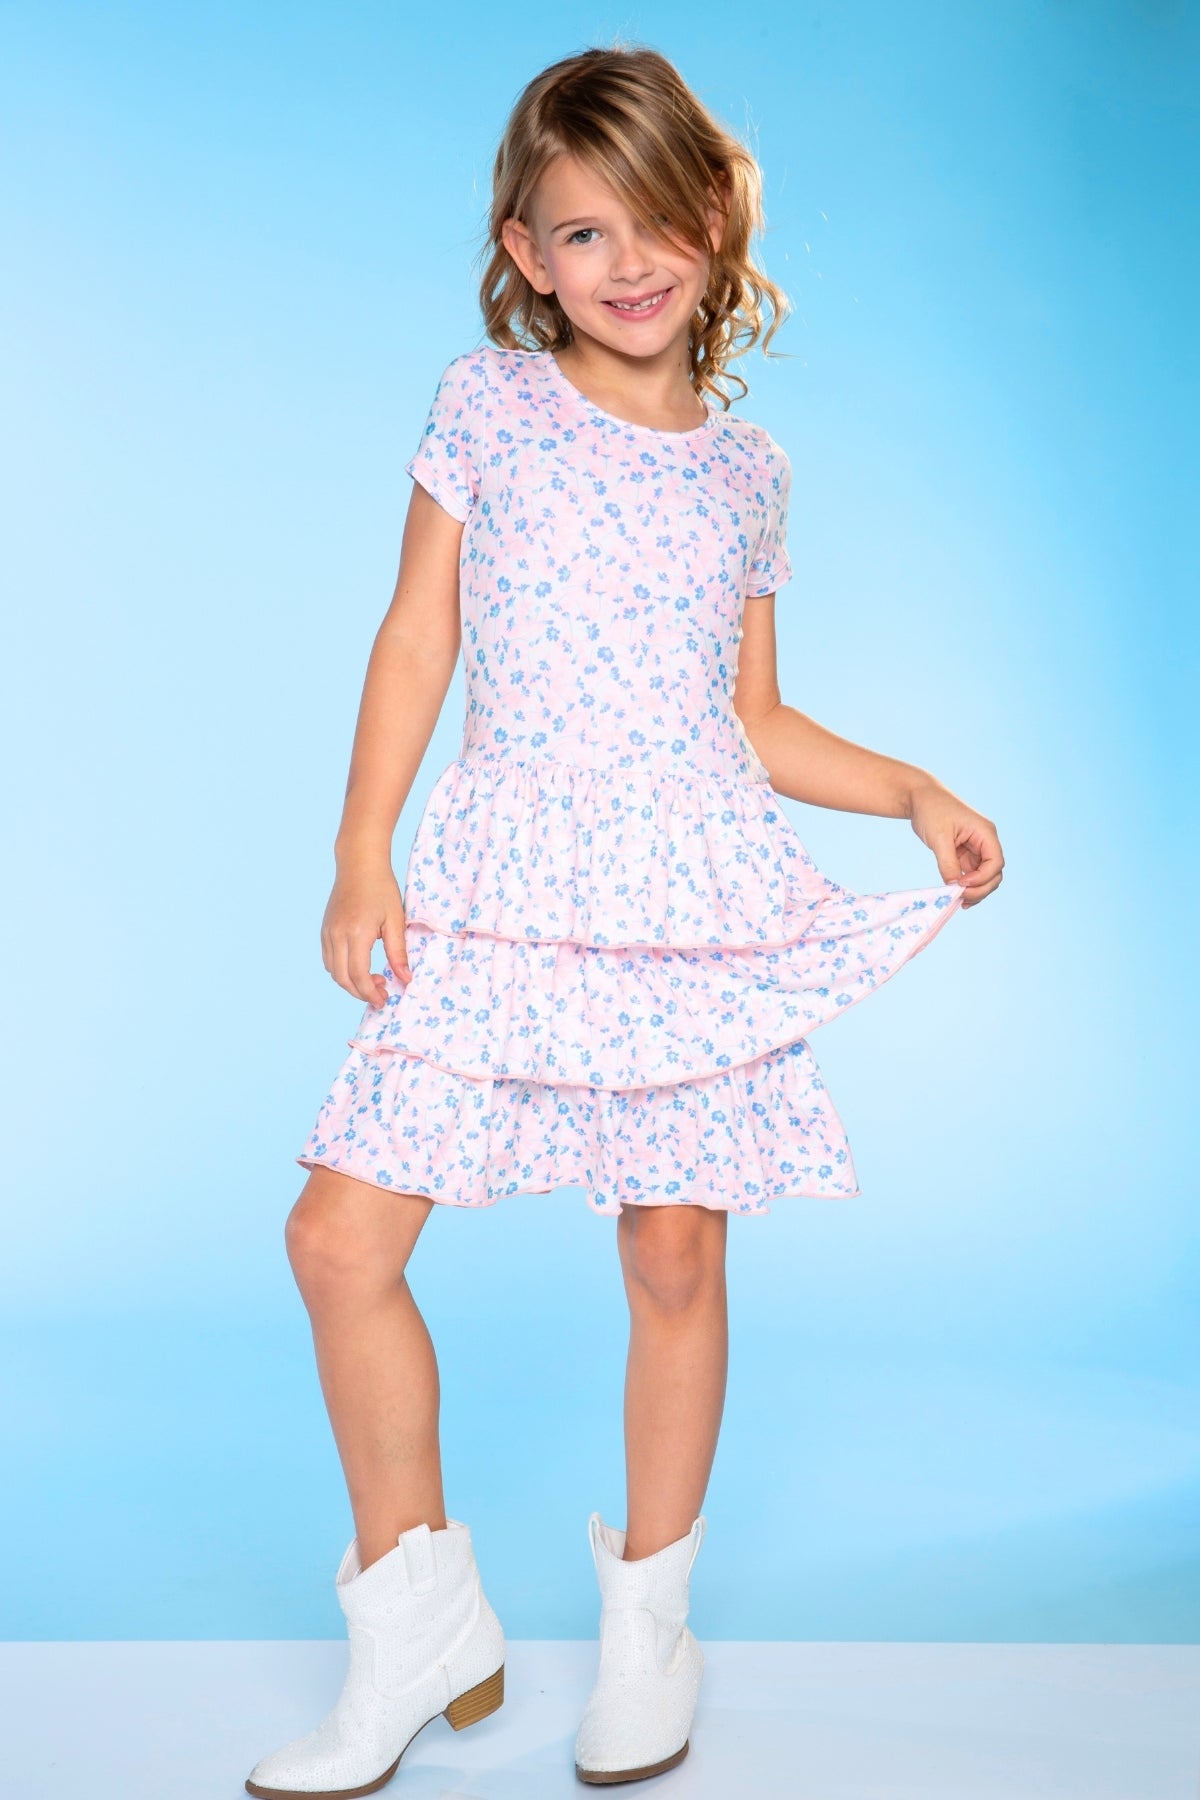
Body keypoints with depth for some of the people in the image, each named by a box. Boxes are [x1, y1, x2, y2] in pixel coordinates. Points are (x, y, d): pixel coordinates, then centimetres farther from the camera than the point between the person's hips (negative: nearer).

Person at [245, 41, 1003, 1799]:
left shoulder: (747, 467, 12)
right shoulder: (487, 403, 7)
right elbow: (419, 637, 5)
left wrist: (917, 792, 6)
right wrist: (364, 847, -3)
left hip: (697, 891, 1)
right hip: (502, 892, 0)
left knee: (677, 1260, 4)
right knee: (341, 1237, -5)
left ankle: (650, 1617, 27)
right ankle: (420, 1613, 15)